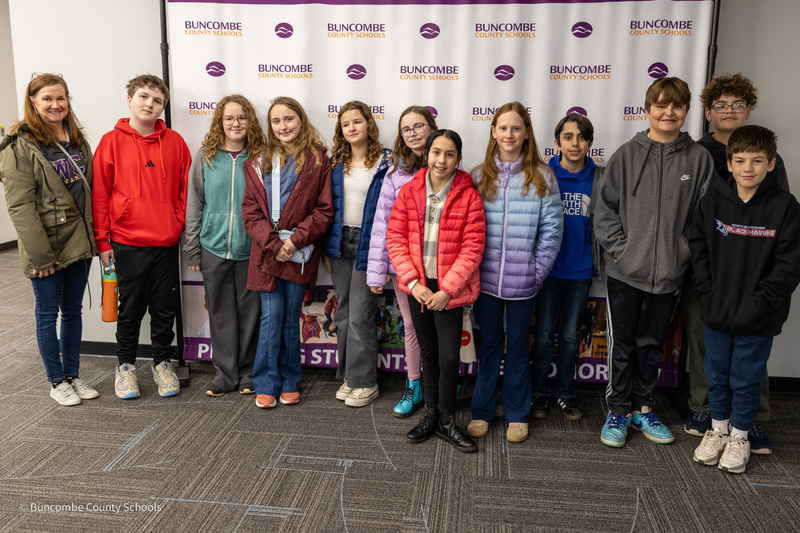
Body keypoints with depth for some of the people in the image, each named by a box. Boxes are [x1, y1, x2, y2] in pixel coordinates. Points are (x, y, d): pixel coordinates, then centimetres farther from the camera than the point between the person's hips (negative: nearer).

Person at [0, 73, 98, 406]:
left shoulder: (76, 139, 10)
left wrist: (93, 234, 9)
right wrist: (39, 254, -19)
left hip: (79, 242, 6)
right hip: (48, 248, -6)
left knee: (73, 310, 15)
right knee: (48, 313, 7)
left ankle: (73, 375, 29)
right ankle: (56, 381, 21)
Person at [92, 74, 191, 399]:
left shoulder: (174, 142, 4)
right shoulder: (112, 142, -1)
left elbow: (185, 188, 9)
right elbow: (100, 194, -1)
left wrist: (179, 224, 0)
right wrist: (103, 240, -3)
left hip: (167, 243, 2)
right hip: (127, 244, -1)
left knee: (165, 307, 10)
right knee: (130, 307, 9)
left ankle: (162, 363, 26)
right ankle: (125, 365, 27)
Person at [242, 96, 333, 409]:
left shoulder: (317, 161, 2)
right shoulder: (259, 163, 9)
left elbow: (325, 210, -4)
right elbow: (251, 211, 3)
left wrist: (297, 240, -14)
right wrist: (273, 244, -10)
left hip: (299, 253, -1)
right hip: (267, 253, 1)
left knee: (291, 319, 7)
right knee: (271, 317, 1)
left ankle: (289, 382, 21)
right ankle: (267, 383, 12)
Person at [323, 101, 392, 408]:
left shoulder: (385, 163, -5)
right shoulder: (335, 163, 9)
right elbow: (326, 206, 11)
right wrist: (325, 248, 8)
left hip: (369, 245, -5)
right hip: (340, 244, 5)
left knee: (359, 316, -4)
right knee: (343, 314, 11)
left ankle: (364, 382, 9)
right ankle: (348, 375, 22)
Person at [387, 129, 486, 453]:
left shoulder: (468, 196, -6)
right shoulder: (409, 192, 2)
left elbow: (472, 247, -10)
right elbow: (395, 238, -1)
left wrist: (447, 289, -16)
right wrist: (412, 282, -10)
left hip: (450, 289, -3)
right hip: (418, 285, 3)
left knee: (449, 358, -1)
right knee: (428, 352, 16)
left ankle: (447, 421, 20)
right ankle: (430, 414, 32)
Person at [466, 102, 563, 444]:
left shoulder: (542, 177, -2)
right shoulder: (479, 176, 3)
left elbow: (552, 229, -2)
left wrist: (537, 271, -6)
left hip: (522, 281, -1)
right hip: (486, 278, 1)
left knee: (518, 345, 12)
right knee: (489, 343, 12)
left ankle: (517, 415, 27)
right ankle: (482, 411, 26)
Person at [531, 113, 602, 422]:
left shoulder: (600, 179, 1)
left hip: (581, 271, 1)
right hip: (549, 267, -1)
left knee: (570, 336, 12)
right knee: (544, 335, 5)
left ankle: (565, 393, 28)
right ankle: (539, 392, 22)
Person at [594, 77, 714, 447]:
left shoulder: (698, 158, 2)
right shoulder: (626, 155, -1)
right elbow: (605, 208, -1)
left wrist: (685, 254, -7)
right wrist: (620, 249, -9)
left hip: (669, 273, 1)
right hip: (625, 271, -1)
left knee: (652, 344, 15)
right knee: (622, 344, 8)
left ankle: (642, 407, 31)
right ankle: (618, 410, 23)